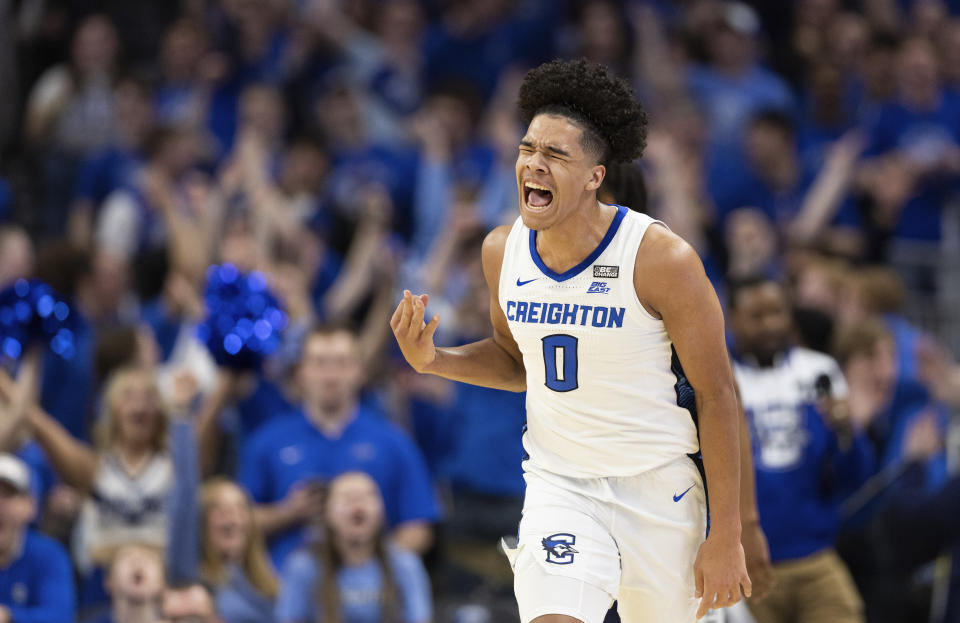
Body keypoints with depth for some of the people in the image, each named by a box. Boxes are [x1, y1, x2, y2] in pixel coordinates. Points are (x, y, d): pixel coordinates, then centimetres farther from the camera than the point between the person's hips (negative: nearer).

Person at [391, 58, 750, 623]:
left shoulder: (662, 259, -17)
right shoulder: (503, 250, -2)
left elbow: (717, 396, -11)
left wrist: (726, 538, -12)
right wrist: (433, 360, -4)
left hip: (655, 488, -2)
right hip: (558, 485, 2)